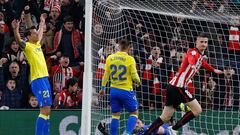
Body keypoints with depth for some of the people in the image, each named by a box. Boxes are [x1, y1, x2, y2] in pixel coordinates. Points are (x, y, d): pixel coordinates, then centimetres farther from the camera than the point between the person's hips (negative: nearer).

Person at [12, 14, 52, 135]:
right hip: (38, 80, -9)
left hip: (45, 78, 9)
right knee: (45, 110, -15)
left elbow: (40, 34, 39)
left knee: (47, 111, 7)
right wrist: (16, 29, -41)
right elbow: (19, 41, -25)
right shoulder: (27, 46, -4)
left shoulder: (37, 44, 18)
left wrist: (42, 22, 51)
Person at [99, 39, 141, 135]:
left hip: (114, 90, 4)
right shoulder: (130, 59, -9)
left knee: (115, 115, 13)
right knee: (134, 113, 8)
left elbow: (106, 74, 5)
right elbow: (134, 76, -8)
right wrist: (138, 81, 14)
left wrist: (103, 88, 15)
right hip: (126, 91, -4)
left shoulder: (110, 58, 2)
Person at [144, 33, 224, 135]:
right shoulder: (193, 52, -11)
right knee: (197, 110, -8)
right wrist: (192, 65, -60)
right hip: (178, 86, -9)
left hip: (174, 86, 9)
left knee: (165, 117, 7)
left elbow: (204, 64, 42)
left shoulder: (201, 56, 17)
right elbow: (191, 58, -38)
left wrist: (214, 70, 57)